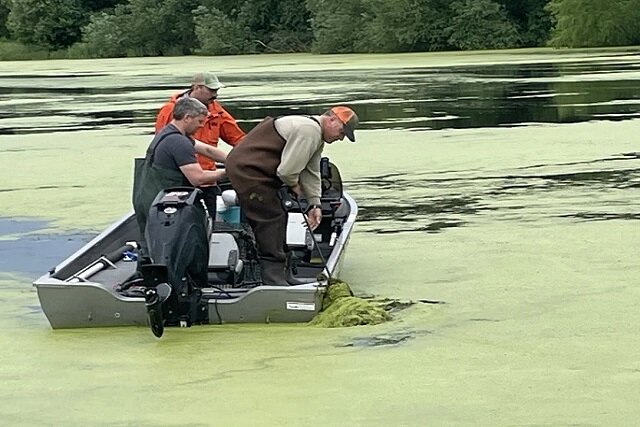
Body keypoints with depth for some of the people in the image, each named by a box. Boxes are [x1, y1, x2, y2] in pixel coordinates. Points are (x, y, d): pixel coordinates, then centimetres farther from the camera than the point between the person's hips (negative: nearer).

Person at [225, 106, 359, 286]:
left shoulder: (317, 136, 13)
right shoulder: (308, 130, -23)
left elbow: (311, 173, 15)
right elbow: (287, 170, -25)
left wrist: (314, 205, 8)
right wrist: (295, 185, -5)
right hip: (246, 169, -11)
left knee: (278, 217, 15)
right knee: (271, 219, -11)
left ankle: (277, 273, 21)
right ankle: (273, 278, -10)